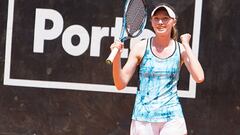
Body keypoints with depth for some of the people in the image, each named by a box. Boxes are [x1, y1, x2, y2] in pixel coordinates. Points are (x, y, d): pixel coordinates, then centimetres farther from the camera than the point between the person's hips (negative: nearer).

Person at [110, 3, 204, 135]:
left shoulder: (181, 49, 2)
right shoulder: (141, 48, -1)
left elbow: (199, 78, -14)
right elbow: (120, 84, -3)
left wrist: (186, 45, -9)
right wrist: (116, 57, -19)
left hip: (172, 118, 0)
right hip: (143, 118, 0)